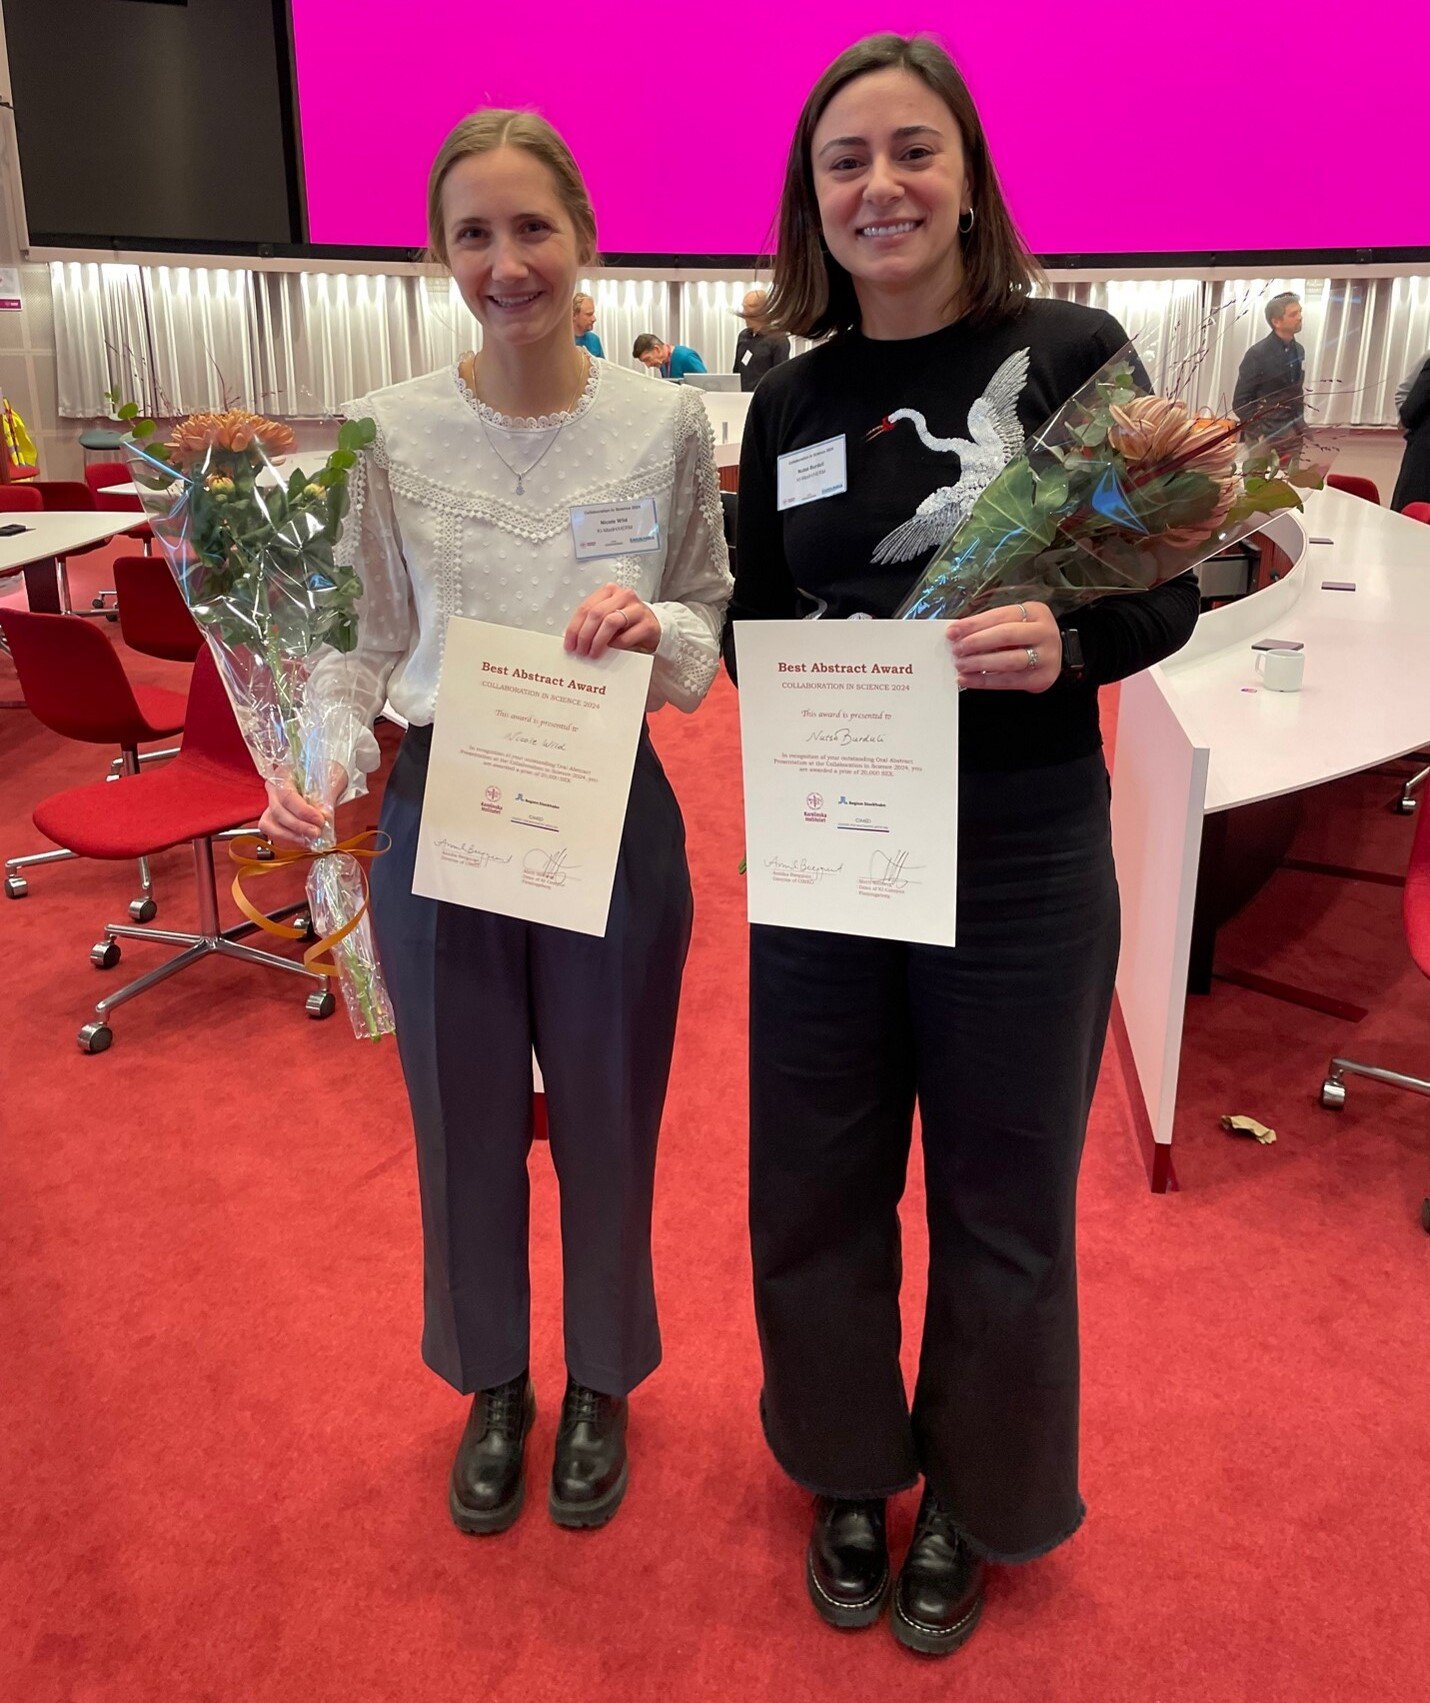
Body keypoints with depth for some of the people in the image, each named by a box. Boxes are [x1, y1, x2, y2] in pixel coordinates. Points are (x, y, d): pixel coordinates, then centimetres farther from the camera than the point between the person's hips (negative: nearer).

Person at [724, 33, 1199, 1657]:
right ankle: (846, 1470, 43)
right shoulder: (791, 397, 6)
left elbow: (1165, 593, -4)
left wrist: (1066, 641, -25)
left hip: (1018, 855, -3)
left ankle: (973, 1498, 41)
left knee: (998, 1203, 13)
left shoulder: (1069, 351, -5)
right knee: (815, 1185, 15)